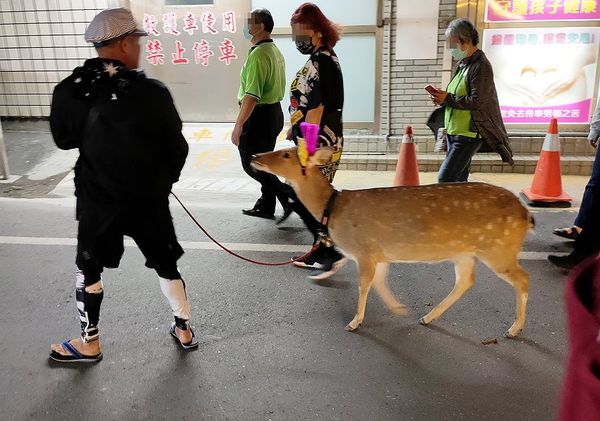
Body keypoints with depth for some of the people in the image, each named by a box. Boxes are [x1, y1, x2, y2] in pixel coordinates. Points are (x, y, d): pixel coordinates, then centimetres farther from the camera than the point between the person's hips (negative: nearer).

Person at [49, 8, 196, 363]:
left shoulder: (69, 91, -9)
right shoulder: (153, 92, -16)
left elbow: (64, 139, 6)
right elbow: (177, 148, -7)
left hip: (97, 200, 1)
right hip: (148, 200, -1)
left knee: (89, 270, 19)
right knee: (166, 265, 17)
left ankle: (90, 344, 33)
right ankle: (185, 330, 31)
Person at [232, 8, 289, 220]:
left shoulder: (258, 54, -19)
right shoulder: (275, 51, 13)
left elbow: (252, 96, -27)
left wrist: (238, 125, -24)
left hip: (259, 115, -10)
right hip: (274, 112, 10)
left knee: (251, 165, 1)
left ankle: (289, 197, -2)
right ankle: (265, 206, 25)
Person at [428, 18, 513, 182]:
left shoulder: (481, 66, -13)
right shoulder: (462, 64, 15)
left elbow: (477, 102, -20)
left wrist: (447, 99, -16)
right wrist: (442, 97, 4)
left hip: (468, 135, -9)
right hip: (453, 132, 9)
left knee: (445, 178, -15)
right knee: (458, 180, 13)